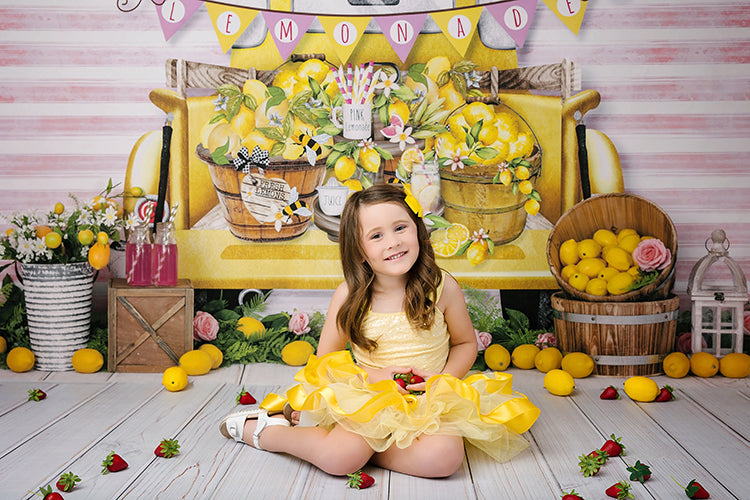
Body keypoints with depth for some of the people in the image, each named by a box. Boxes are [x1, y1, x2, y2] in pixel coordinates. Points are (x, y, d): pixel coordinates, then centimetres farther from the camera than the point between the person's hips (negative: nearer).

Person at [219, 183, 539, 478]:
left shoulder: (442, 288, -6)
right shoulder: (349, 296, -7)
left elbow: (466, 343, 9)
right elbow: (325, 359, 3)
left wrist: (444, 379, -10)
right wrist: (373, 377, -13)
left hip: (429, 401, 1)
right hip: (367, 398, -1)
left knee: (444, 457, -29)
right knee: (340, 458, -27)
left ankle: (361, 445, -9)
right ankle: (263, 430, 1)